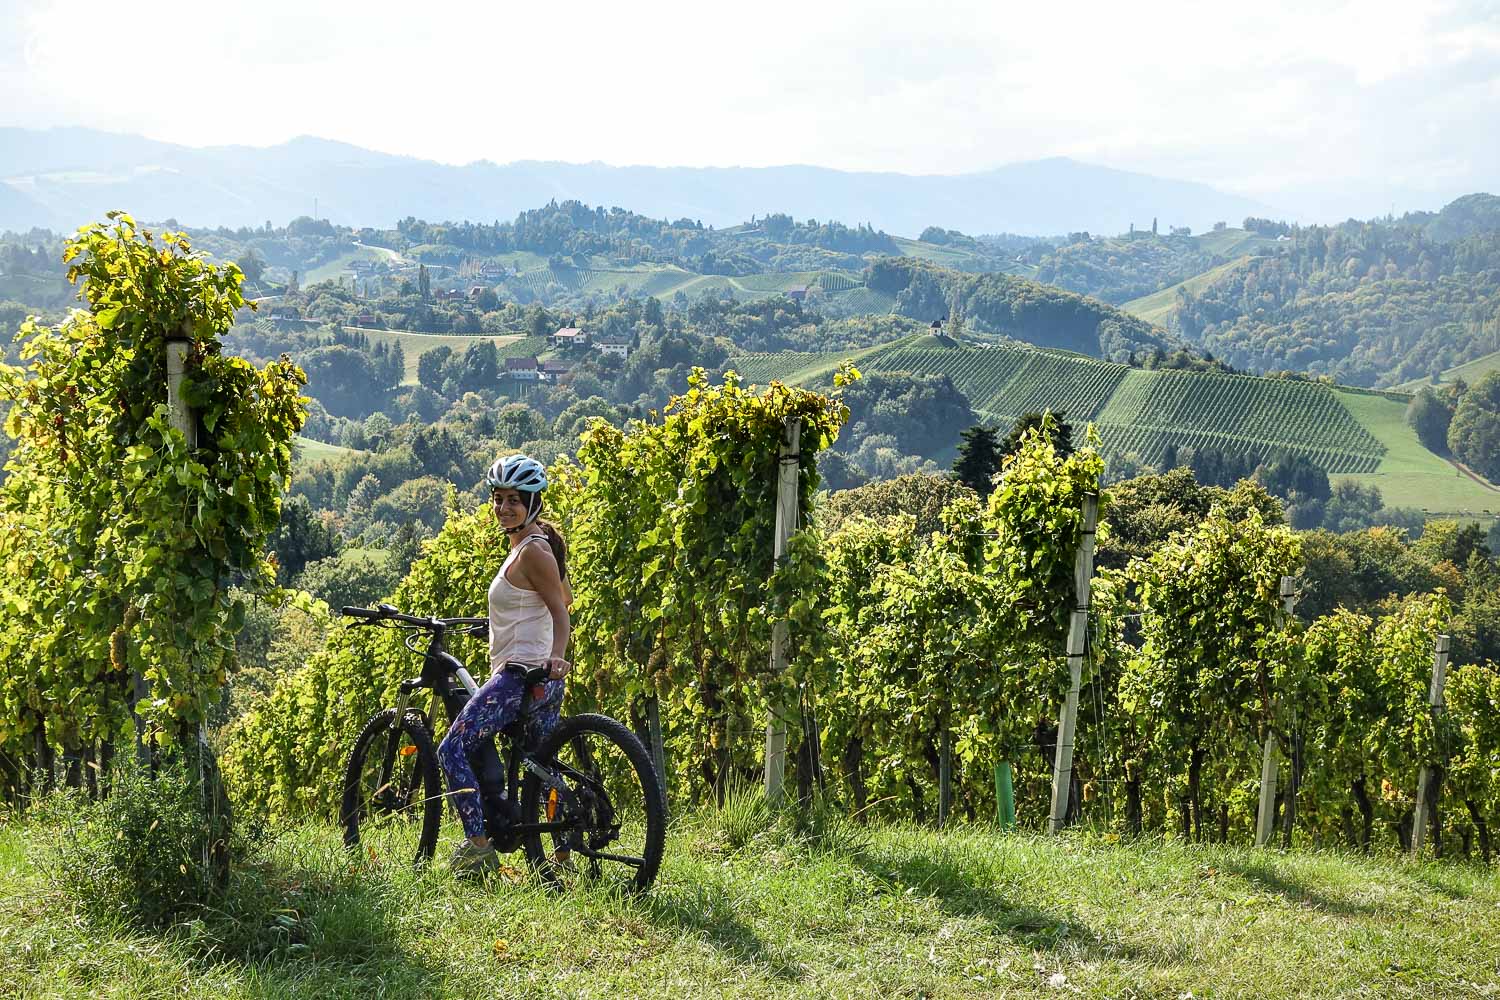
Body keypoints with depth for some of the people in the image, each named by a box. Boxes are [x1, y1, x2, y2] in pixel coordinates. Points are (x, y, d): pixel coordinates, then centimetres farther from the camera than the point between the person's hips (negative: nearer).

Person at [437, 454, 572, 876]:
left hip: (520, 674, -10)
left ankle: (478, 844, -9)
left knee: (452, 749, -7)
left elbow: (561, 613, -20)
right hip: (540, 679, 10)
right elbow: (564, 600, 26)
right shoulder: (537, 545, 16)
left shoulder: (532, 551, -13)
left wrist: (555, 656, -36)